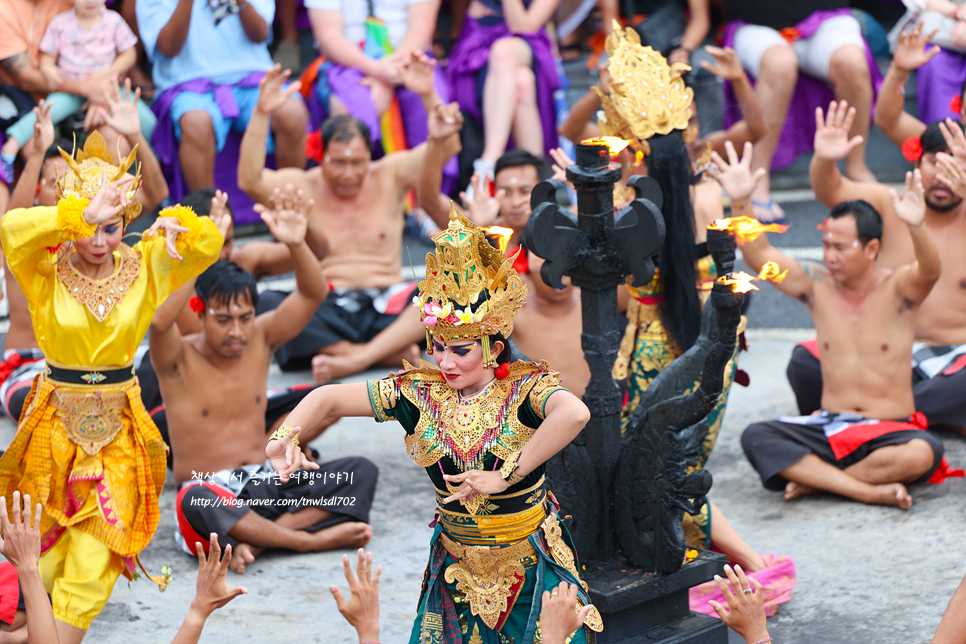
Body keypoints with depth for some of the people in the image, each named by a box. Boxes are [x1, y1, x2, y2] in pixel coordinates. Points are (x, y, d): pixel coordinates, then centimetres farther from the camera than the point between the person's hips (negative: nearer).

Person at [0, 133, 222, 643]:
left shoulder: (143, 268, -1)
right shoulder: (46, 272, -9)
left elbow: (209, 242, -5)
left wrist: (173, 226, -25)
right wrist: (81, 216, -36)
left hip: (117, 428, 1)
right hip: (55, 423, -1)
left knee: (94, 558, -3)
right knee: (44, 551, 6)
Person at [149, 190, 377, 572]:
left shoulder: (260, 338, 5)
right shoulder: (179, 358, -8)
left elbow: (313, 294, -6)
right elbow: (158, 321, -31)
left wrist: (296, 244, -27)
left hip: (266, 486, 5)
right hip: (211, 492, -5)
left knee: (361, 472, -16)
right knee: (197, 503, -42)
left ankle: (256, 539, -27)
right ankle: (310, 538, -26)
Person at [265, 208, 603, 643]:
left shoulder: (524, 389, -16)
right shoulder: (420, 392, -5)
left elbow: (574, 414, -38)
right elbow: (329, 399, -2)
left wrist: (504, 477, -33)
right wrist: (283, 438, -22)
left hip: (529, 563, -3)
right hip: (457, 566, 3)